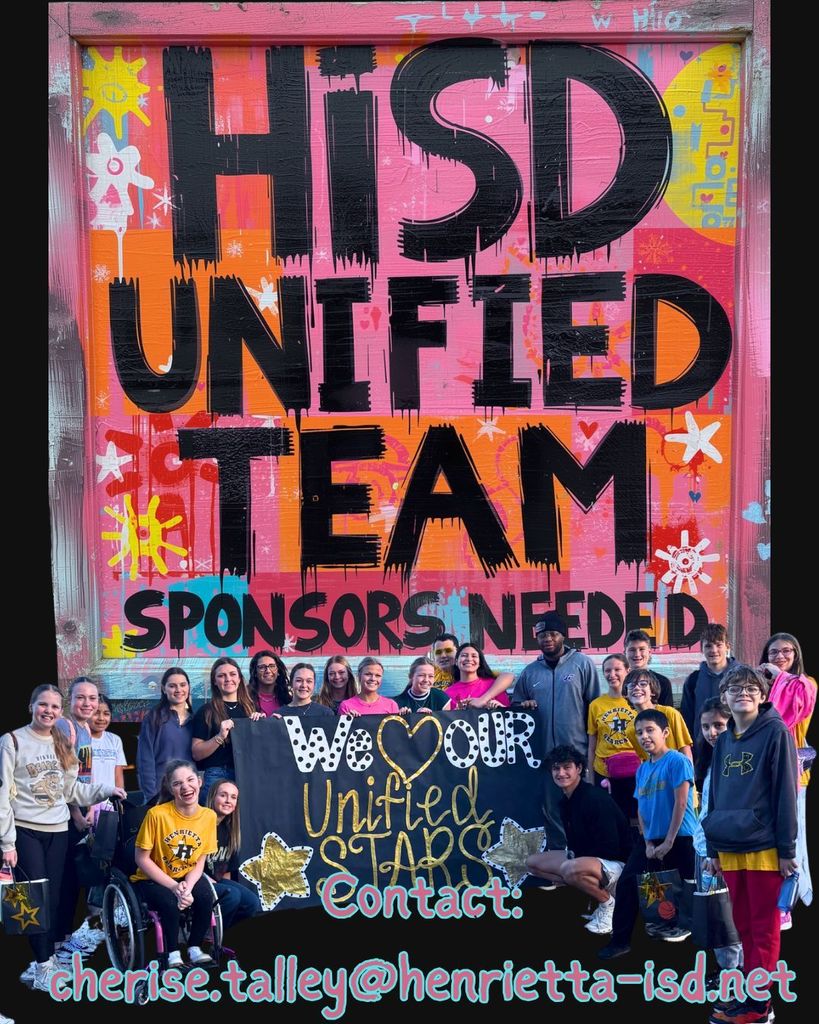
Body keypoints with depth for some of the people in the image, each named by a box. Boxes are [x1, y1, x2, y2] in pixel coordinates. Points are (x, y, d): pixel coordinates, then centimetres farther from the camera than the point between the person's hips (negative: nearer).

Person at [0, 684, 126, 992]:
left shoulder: (63, 744, 13)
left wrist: (106, 790, 3)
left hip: (58, 831, 5)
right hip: (26, 831, -5)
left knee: (53, 899, 7)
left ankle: (44, 962, 18)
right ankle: (44, 965, 3)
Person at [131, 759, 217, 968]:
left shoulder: (209, 816, -10)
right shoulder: (157, 814, -23)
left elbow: (200, 862, -3)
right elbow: (142, 859, -16)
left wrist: (188, 886, -22)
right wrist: (173, 886, -22)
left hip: (187, 877, 3)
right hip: (153, 879, -3)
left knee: (205, 897, -26)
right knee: (170, 902, -32)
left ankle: (194, 948, -1)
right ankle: (173, 954, -6)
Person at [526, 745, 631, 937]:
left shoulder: (595, 799, -23)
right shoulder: (565, 801, 3)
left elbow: (610, 847, -24)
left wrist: (575, 857, -15)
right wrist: (571, 853, -6)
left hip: (614, 862, -10)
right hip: (584, 857, 10)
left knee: (570, 869, -38)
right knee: (533, 863, 5)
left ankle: (607, 902, -9)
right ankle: (594, 890, 3)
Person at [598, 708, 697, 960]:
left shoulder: (677, 761, -11)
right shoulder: (642, 769, 9)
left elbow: (680, 803, -14)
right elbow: (641, 808, 11)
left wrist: (668, 842, -14)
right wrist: (648, 843, -1)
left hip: (679, 838, -6)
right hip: (651, 841, 6)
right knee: (627, 883, 1)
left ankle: (683, 925, 25)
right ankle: (620, 939, 9)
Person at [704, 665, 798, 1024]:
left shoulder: (775, 732, -6)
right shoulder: (723, 741, 13)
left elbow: (786, 792, -9)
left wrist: (787, 849, -11)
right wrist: (712, 849, 14)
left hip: (763, 848, -6)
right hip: (729, 849, 6)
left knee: (764, 927, 1)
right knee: (744, 924, 12)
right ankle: (752, 995, 21)